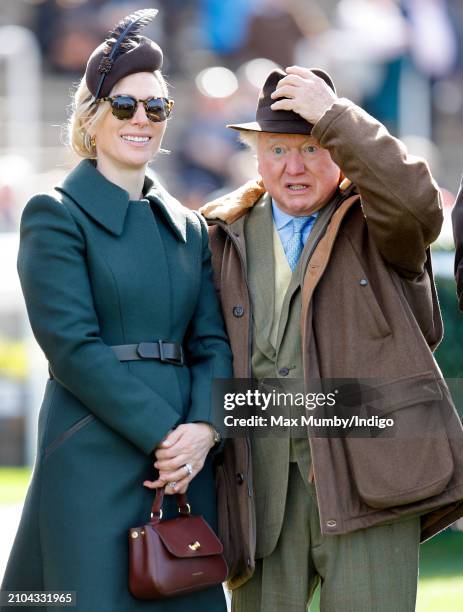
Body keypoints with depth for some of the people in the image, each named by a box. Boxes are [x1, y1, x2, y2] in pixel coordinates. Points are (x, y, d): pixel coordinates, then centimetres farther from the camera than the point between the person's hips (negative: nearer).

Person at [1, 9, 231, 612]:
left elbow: (213, 342, 11)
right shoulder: (56, 214, -1)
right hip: (95, 464, -6)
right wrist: (162, 436, -15)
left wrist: (203, 428, -9)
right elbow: (73, 346, -10)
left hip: (185, 466, 6)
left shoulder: (187, 227, 17)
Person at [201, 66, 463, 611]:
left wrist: (334, 114, -13)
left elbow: (416, 201, -19)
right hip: (262, 479, 3)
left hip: (367, 471, -3)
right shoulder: (227, 237, 14)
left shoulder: (374, 224, 5)